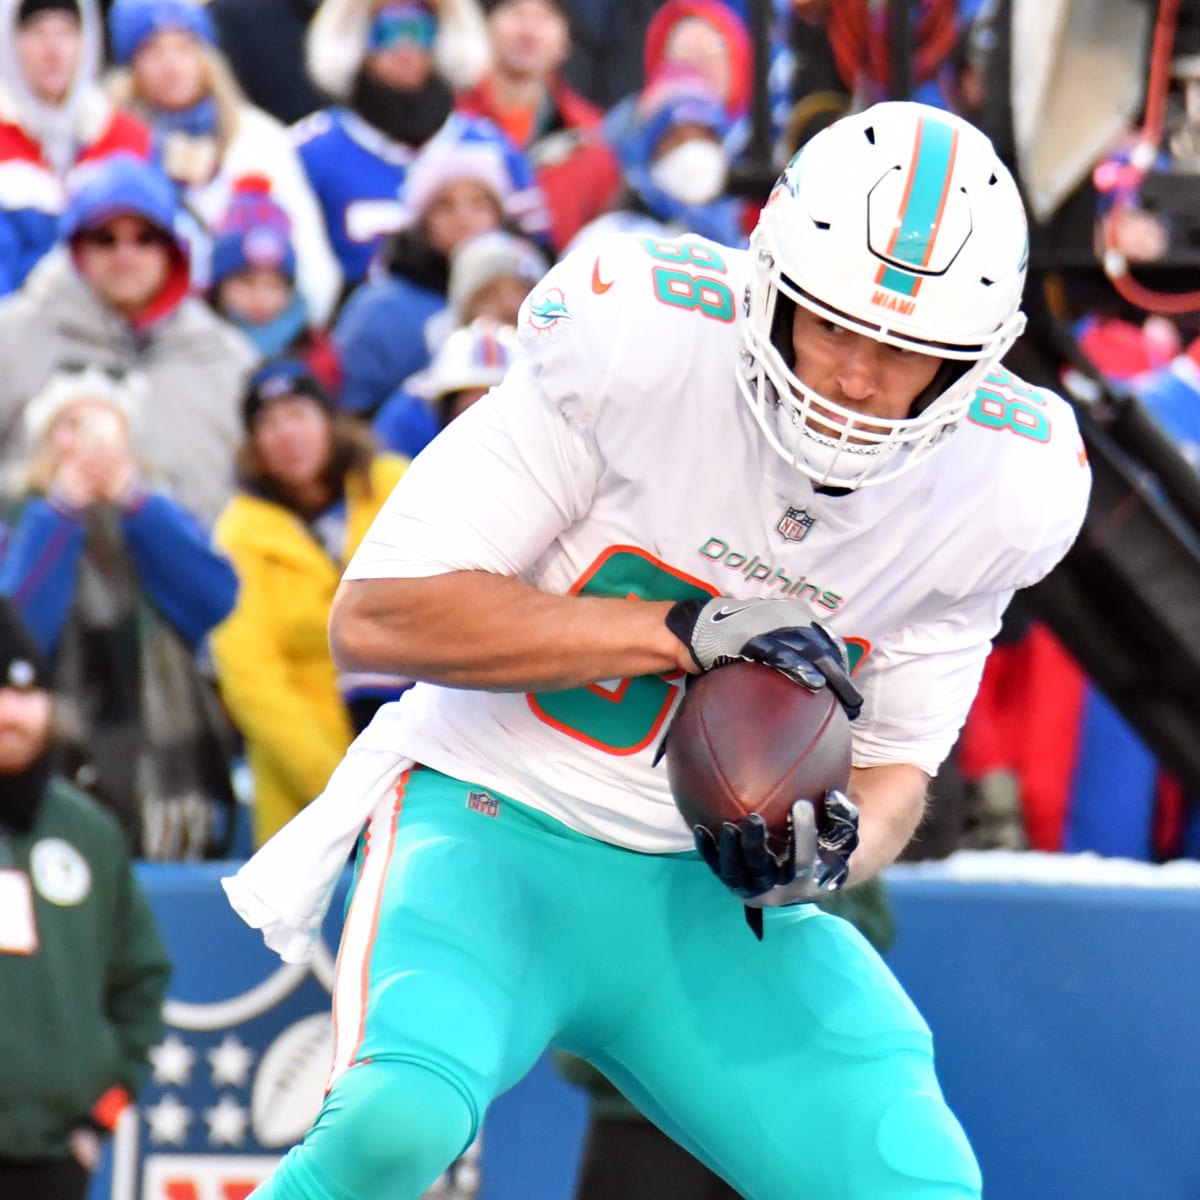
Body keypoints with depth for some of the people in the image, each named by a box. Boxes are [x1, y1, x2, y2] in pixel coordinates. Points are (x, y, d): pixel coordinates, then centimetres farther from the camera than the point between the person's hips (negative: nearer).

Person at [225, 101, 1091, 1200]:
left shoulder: (1001, 483, -5)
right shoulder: (642, 337, -18)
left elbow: (893, 763, 8)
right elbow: (374, 616, -17)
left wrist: (834, 851, -17)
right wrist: (679, 632, -24)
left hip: (709, 896, 4)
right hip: (498, 827, -4)